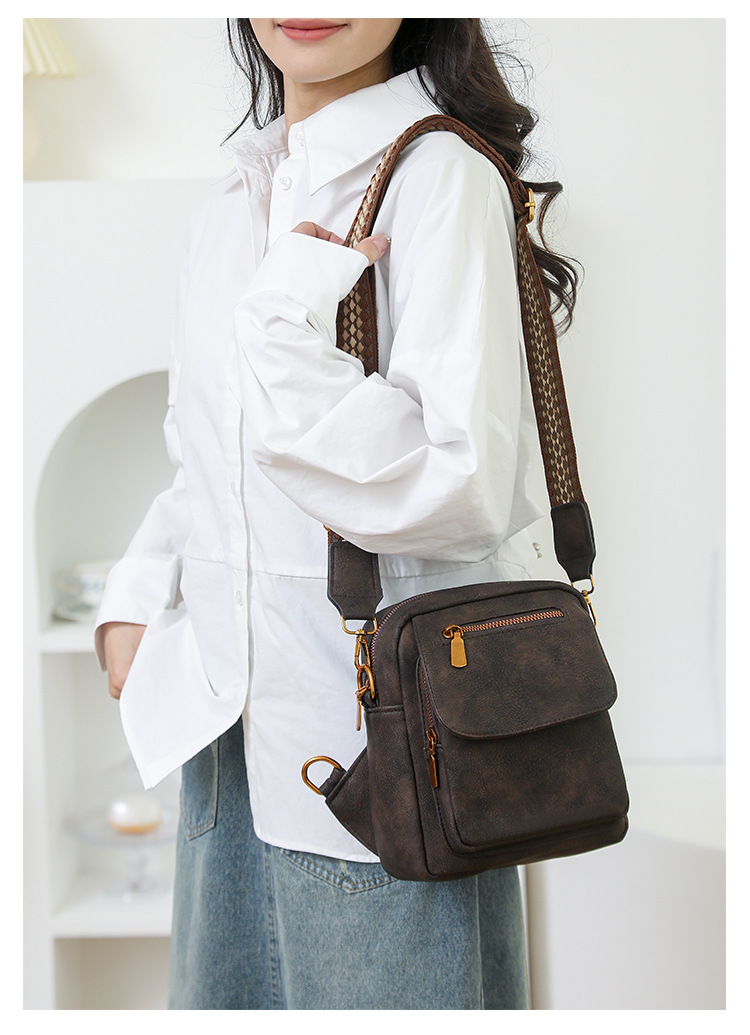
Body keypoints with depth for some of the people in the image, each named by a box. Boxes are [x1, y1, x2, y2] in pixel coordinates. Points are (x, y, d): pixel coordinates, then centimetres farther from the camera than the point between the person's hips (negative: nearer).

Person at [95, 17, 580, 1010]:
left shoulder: (440, 177, -12)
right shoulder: (231, 203, 12)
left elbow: (459, 492, -21)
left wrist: (287, 318, -22)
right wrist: (138, 596, 8)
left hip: (384, 714, -7)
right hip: (231, 716, 7)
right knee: (230, 993, 20)